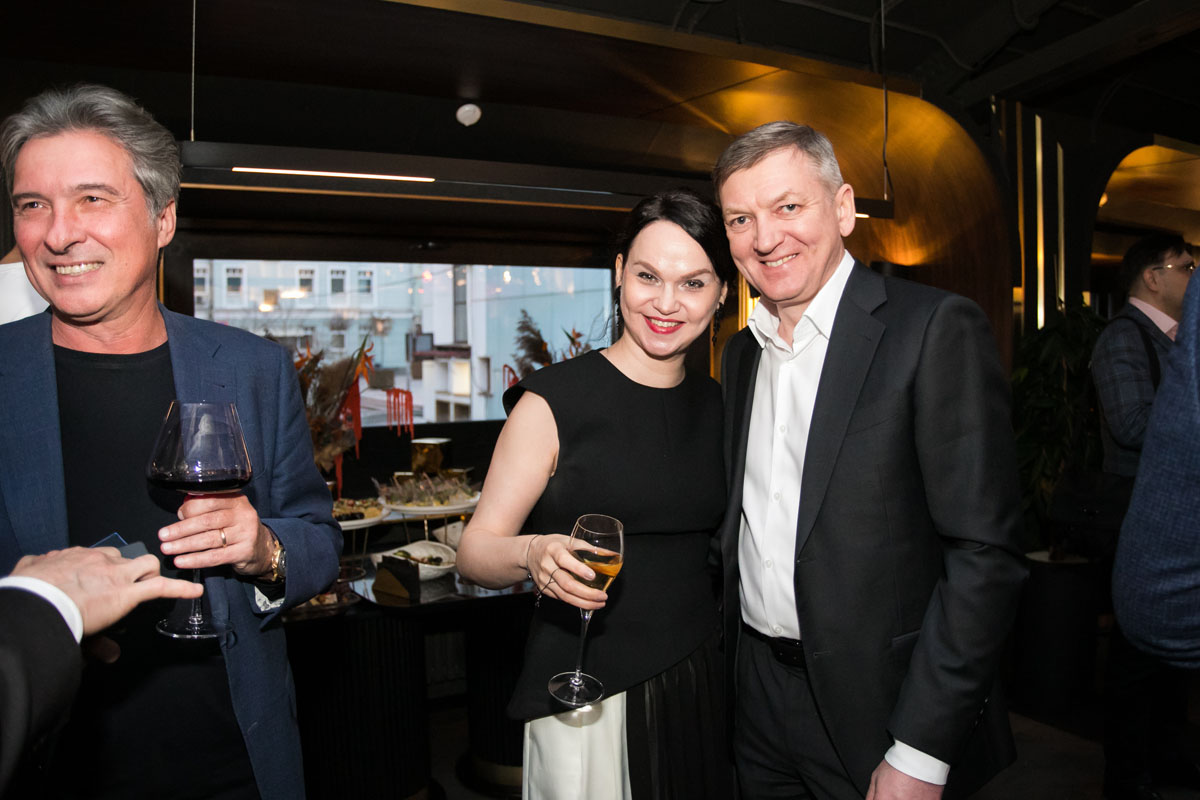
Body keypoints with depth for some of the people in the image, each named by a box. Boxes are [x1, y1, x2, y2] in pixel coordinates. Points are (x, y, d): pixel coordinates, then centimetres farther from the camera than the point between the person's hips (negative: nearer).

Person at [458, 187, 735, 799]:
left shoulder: (715, 405, 4)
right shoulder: (555, 400, -12)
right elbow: (475, 551, -10)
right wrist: (534, 554, -31)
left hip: (700, 683, 5)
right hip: (586, 696, -4)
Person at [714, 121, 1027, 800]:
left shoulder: (936, 329, -14)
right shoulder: (741, 351, 7)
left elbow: (985, 553, -18)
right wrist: (722, 661, 7)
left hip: (882, 711, -5)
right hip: (758, 696, 6)